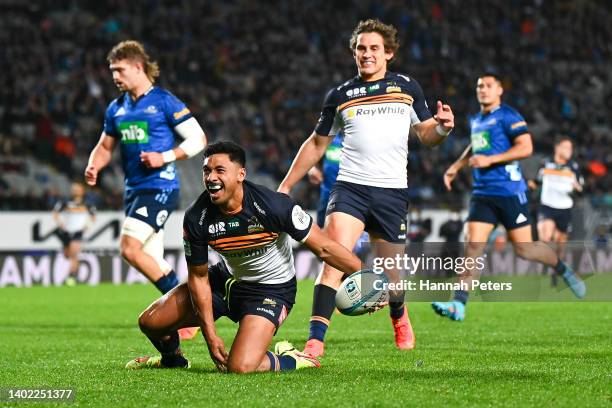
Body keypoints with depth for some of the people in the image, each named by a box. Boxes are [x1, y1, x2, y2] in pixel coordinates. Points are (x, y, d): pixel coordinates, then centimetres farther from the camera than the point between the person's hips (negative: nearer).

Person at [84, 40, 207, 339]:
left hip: (160, 186, -8)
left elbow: (198, 139, -7)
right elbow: (105, 146, 24)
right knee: (152, 263, 7)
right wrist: (93, 166, 3)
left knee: (130, 248, -20)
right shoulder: (116, 109, 12)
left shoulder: (164, 102, -8)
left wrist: (165, 157, -18)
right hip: (134, 188, 8)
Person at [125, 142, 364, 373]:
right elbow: (198, 277, -6)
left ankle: (288, 361, 9)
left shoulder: (274, 206, -30)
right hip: (227, 278, 5)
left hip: (270, 289, -5)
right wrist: (210, 336, -9)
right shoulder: (196, 219, -19)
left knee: (240, 367, -25)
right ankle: (173, 359, 37)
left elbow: (324, 248, -20)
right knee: (150, 322, 1)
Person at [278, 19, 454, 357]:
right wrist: (285, 186, 18)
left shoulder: (407, 88, 9)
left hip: (392, 193, 0)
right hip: (350, 187, 0)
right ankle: (315, 341, -24)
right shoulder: (340, 95, 9)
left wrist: (442, 128, -8)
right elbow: (316, 144, 19)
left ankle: (399, 316, 41)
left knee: (392, 274, 5)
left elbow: (426, 135, 16)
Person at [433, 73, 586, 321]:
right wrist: (456, 166, 25)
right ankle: (458, 305, -14)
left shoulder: (508, 116, -7)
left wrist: (490, 159, -21)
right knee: (473, 245, -8)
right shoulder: (476, 121, 17)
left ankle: (565, 271, 26)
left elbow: (526, 147, -17)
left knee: (524, 249, -1)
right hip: (482, 192, 6)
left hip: (509, 190, -6)